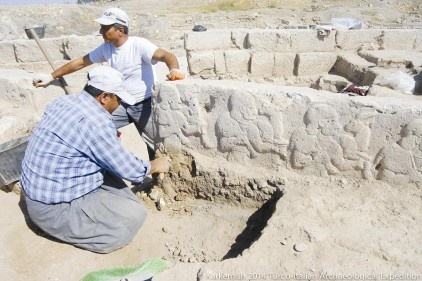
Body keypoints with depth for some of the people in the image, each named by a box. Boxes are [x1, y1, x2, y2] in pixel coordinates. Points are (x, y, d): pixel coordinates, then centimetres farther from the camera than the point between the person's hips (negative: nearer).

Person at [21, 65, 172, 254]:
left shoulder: (63, 101, 2)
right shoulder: (96, 121, -26)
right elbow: (128, 169, -18)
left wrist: (107, 138, 22)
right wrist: (155, 165, -1)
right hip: (54, 207, -10)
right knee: (135, 214, -13)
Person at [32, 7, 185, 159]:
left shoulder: (138, 45, -18)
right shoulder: (106, 48, 1)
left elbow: (166, 55, -33)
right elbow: (80, 62, 9)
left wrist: (174, 70, -56)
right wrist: (51, 76, 11)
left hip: (144, 104, -6)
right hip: (122, 103, 6)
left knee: (156, 145, -1)